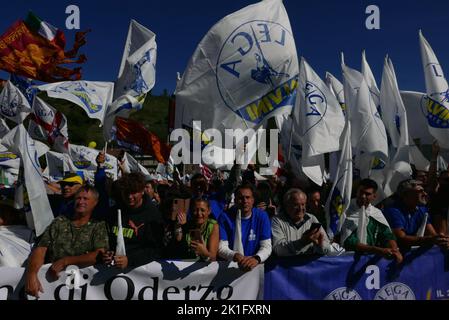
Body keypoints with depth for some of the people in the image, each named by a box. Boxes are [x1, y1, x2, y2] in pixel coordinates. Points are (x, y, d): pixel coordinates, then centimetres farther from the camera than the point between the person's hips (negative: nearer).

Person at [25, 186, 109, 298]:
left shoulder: (99, 227, 5)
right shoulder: (59, 222, 13)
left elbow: (100, 255, -9)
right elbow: (41, 249, 4)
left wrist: (65, 261, -14)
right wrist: (31, 274, -14)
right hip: (51, 277, 2)